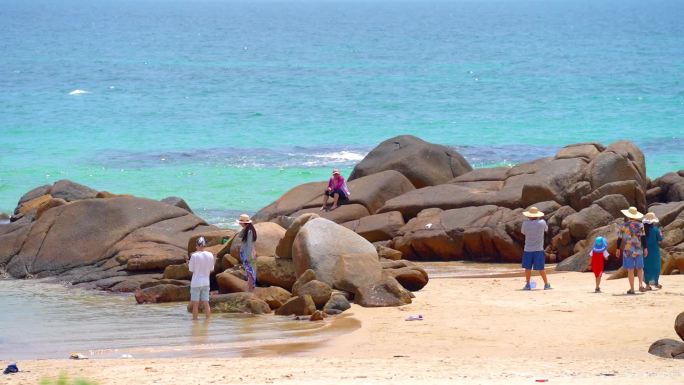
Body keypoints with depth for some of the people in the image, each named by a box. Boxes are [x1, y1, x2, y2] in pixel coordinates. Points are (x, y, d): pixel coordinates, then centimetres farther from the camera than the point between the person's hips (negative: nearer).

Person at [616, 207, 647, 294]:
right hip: (638, 250, 1)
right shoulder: (640, 225, -1)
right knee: (639, 268, 12)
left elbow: (619, 238, 1)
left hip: (627, 250, -1)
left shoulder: (623, 225, -2)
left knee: (630, 270, 3)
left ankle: (632, 289, 3)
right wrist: (645, 248, 1)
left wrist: (618, 249, 10)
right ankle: (641, 284, -8)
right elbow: (643, 237, -4)